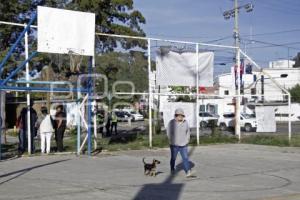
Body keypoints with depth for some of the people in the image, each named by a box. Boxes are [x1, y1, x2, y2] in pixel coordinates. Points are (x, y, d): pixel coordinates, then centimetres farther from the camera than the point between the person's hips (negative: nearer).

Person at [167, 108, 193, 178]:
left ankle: (188, 172, -12)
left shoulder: (185, 123, 5)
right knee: (173, 158, 10)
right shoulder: (171, 122, -5)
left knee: (185, 158, -8)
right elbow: (168, 132, 1)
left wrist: (187, 140, 6)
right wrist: (171, 140, -4)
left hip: (183, 145, 2)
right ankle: (172, 169, 33)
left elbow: (188, 132, 16)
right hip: (174, 145, -2)